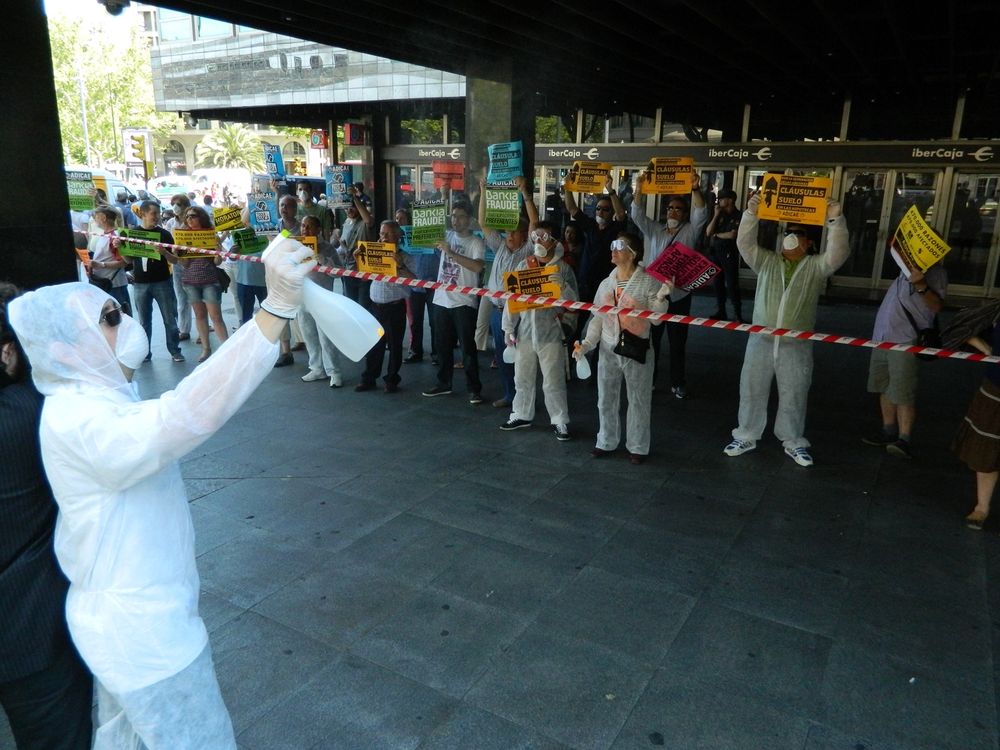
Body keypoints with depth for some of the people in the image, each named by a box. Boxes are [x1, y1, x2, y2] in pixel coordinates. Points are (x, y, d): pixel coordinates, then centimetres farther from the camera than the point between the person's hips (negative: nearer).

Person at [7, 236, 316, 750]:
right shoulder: (84, 421, -31)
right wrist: (278, 307, -55)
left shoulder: (92, 400, 3)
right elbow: (188, 412, -50)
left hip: (128, 614, 10)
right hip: (143, 630, -9)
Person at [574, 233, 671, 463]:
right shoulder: (606, 284, 6)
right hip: (608, 351, 5)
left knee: (638, 401, 8)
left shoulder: (648, 282, -9)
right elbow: (597, 318, 9)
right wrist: (587, 344, -1)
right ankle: (606, 442, 31)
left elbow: (656, 319, -10)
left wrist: (661, 297, -26)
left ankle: (637, 447, 23)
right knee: (606, 400, 14)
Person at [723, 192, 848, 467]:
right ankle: (746, 436, 25)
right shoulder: (766, 262, 6)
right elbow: (745, 244, -5)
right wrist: (751, 213, -17)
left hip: (796, 345, -1)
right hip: (760, 341, 1)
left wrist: (835, 221, -27)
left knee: (793, 396, 10)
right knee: (752, 391, 9)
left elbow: (837, 255, -15)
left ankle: (793, 443, 26)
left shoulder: (816, 266, 2)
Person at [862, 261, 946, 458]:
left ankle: (904, 440, -12)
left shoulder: (935, 271, -6)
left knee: (903, 393, -12)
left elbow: (936, 306, -18)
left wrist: (921, 286, -31)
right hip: (882, 336, 8)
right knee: (884, 388, 13)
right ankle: (889, 431, 22)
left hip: (906, 341, -8)